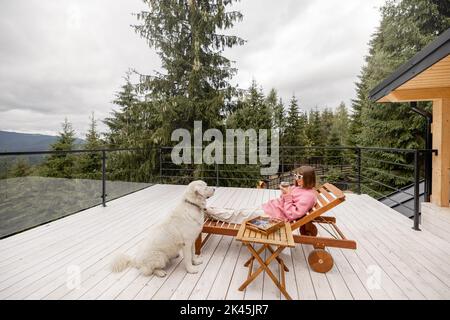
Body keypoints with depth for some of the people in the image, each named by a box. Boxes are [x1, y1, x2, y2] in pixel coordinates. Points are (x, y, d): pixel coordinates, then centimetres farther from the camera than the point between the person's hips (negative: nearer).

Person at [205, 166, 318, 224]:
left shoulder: (308, 195, -15)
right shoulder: (301, 188, 13)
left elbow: (292, 214, -21)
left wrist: (287, 196, -22)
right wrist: (285, 192, 3)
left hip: (272, 216, -9)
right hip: (269, 207, 9)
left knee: (237, 215, -5)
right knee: (239, 212, 7)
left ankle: (206, 211, 4)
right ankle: (209, 211, 13)